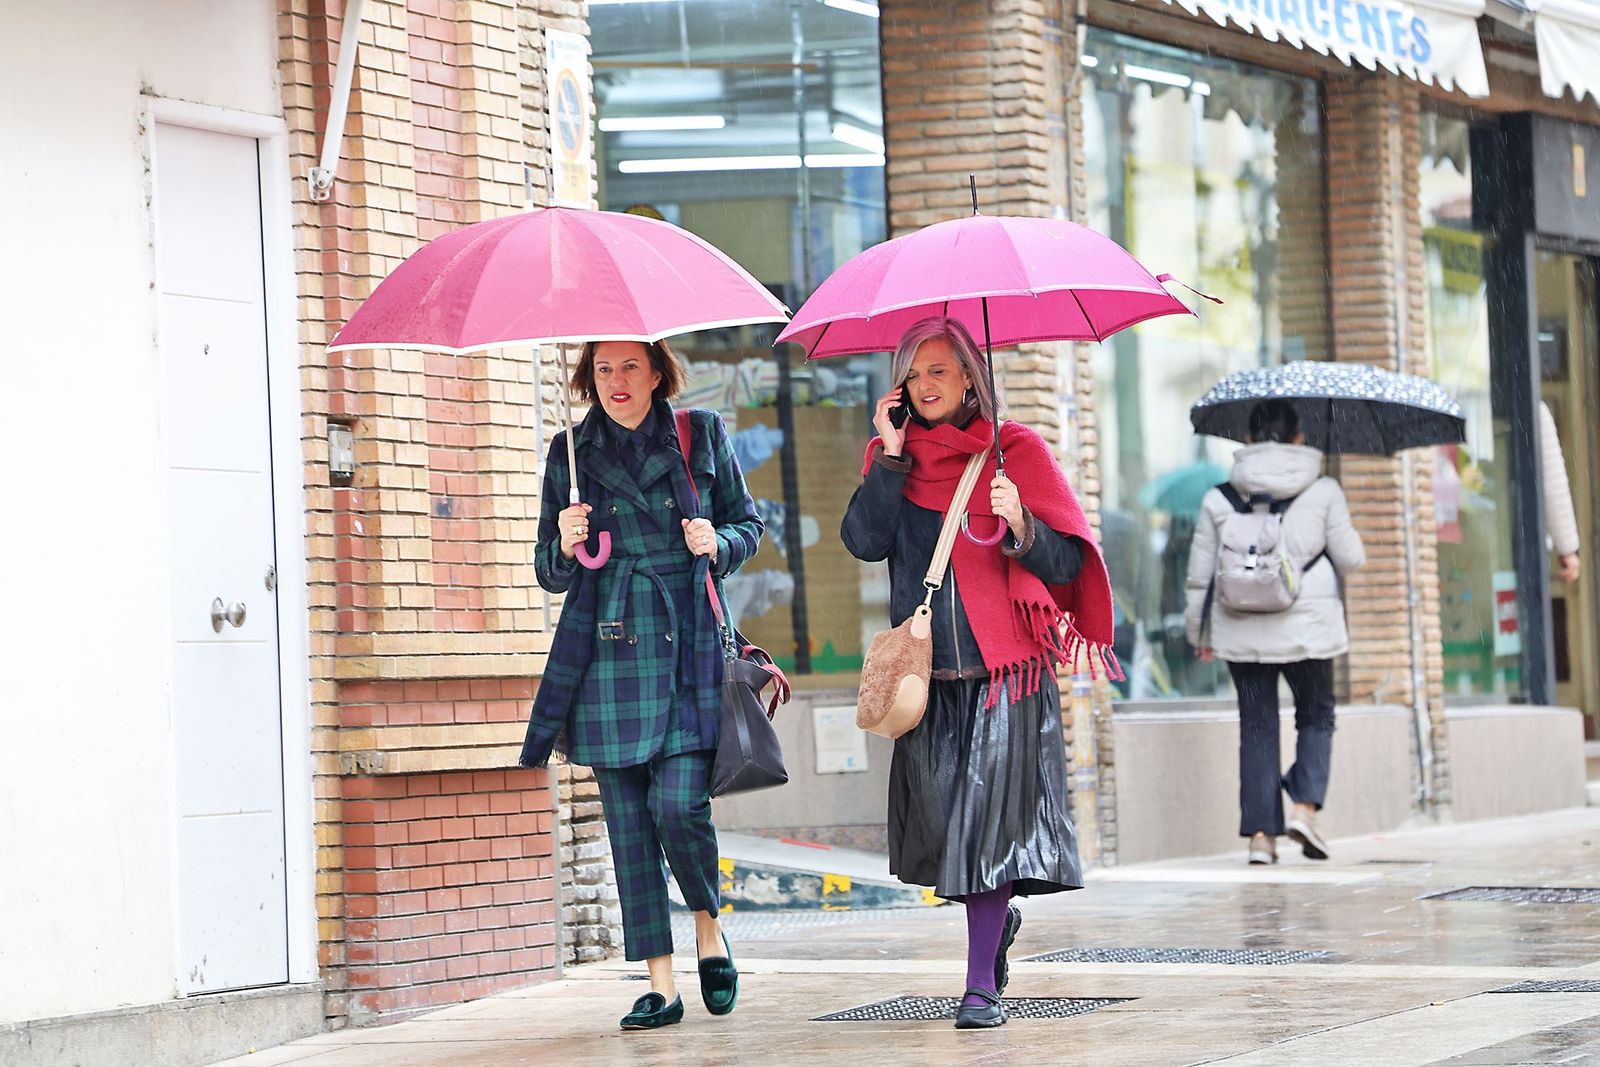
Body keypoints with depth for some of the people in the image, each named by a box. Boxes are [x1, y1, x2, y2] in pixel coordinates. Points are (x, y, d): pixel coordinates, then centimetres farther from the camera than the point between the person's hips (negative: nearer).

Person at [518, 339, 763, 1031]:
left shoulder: (701, 435, 6)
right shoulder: (570, 452, 8)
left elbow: (749, 524, 15)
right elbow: (550, 572, 13)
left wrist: (718, 543, -6)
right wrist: (565, 546, -9)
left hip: (688, 643, -2)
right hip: (606, 648, 2)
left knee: (679, 803, -14)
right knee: (627, 818, 0)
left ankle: (709, 926, 14)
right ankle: (660, 983, 5)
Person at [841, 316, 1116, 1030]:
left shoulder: (1016, 451, 2)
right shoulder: (894, 457, 11)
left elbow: (1067, 563, 0)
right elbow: (863, 541, -5)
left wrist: (1021, 527, -19)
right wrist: (892, 455, -7)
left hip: (1004, 669, -3)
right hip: (927, 671, 3)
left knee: (990, 810, -8)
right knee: (941, 810, 1)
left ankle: (982, 986, -7)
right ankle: (998, 915, 31)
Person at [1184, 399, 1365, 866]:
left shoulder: (1220, 499, 1)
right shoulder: (1323, 492, -3)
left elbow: (1199, 574, 4)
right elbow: (1350, 559, 0)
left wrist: (1199, 630, 15)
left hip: (1241, 631, 1)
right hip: (1307, 627, -1)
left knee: (1257, 726, 8)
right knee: (1316, 715, 16)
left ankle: (1260, 833, 3)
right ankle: (1305, 807, -3)